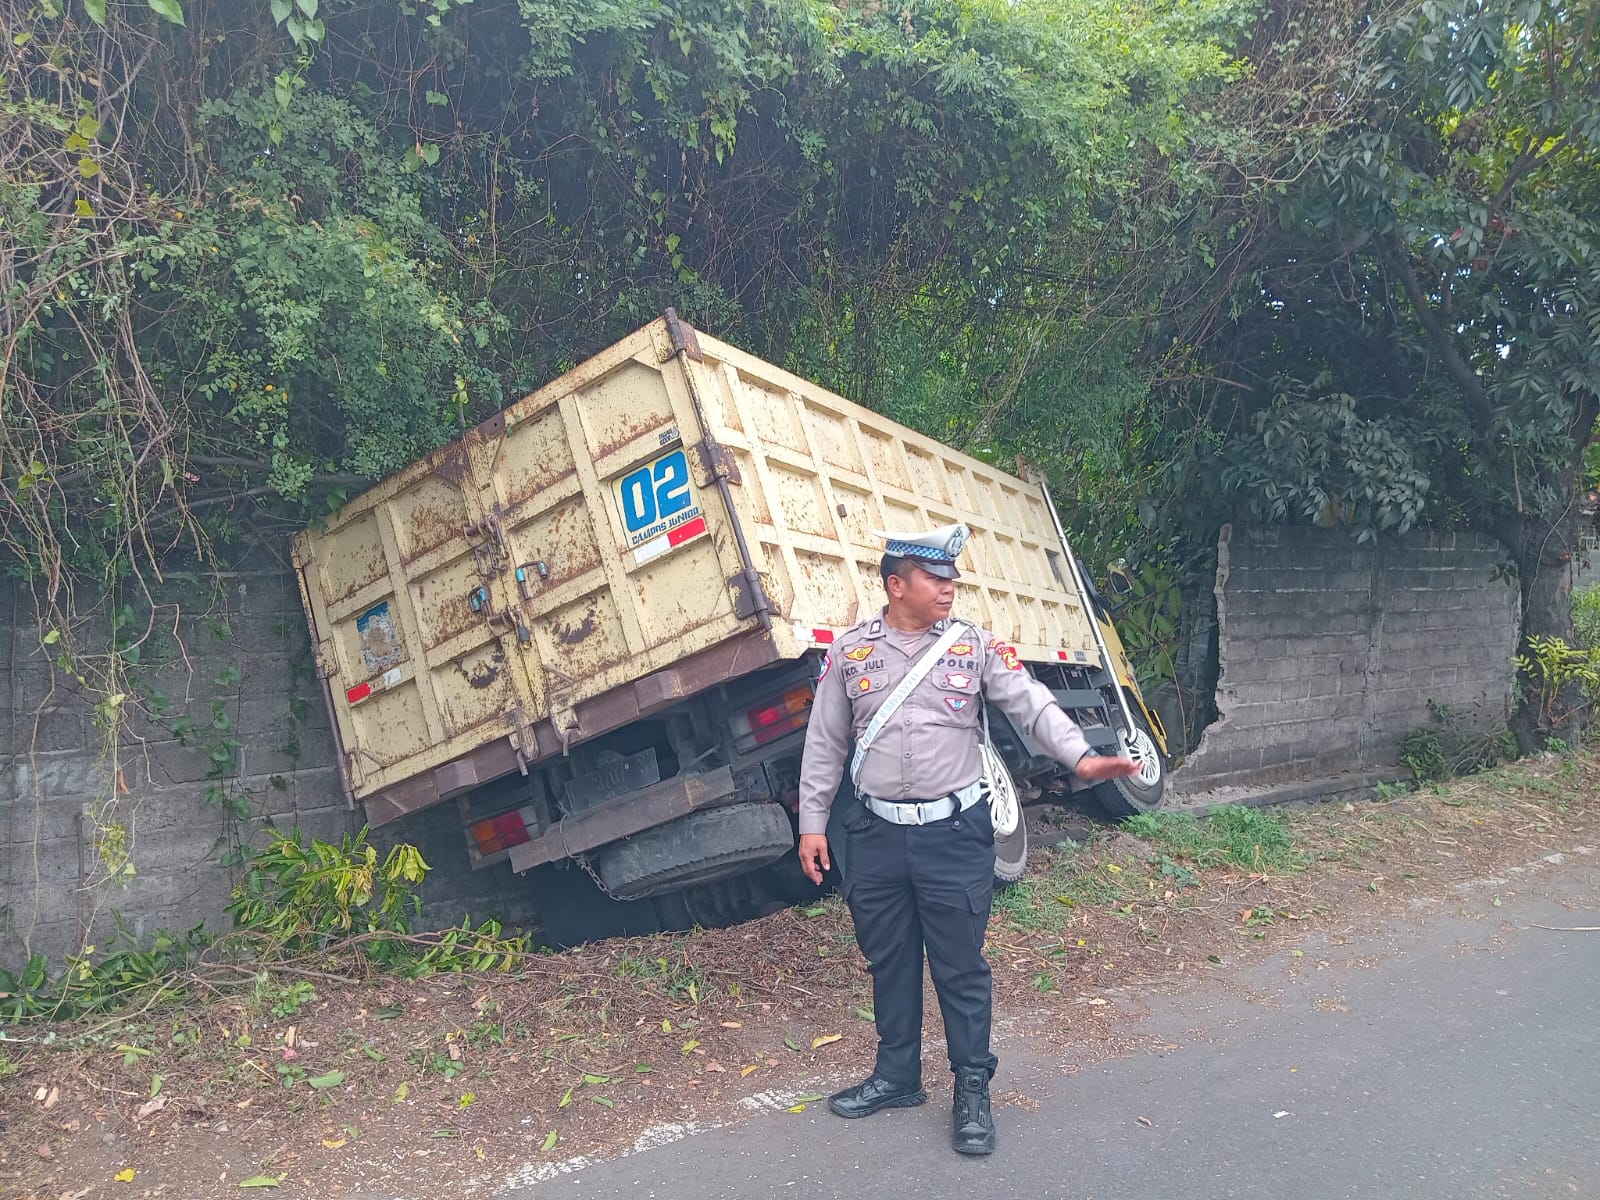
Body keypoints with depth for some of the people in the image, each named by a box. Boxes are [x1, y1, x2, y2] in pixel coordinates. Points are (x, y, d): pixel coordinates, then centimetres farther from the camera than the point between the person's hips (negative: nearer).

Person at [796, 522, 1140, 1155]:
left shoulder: (976, 646, 0)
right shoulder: (849, 652, 2)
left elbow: (1032, 704, -8)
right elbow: (824, 744, 7)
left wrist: (1080, 756, -24)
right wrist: (812, 823, 6)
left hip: (955, 834, -2)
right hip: (876, 835, 2)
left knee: (961, 966, 5)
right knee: (889, 961, 15)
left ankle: (973, 1090, 21)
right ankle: (897, 1075, 33)